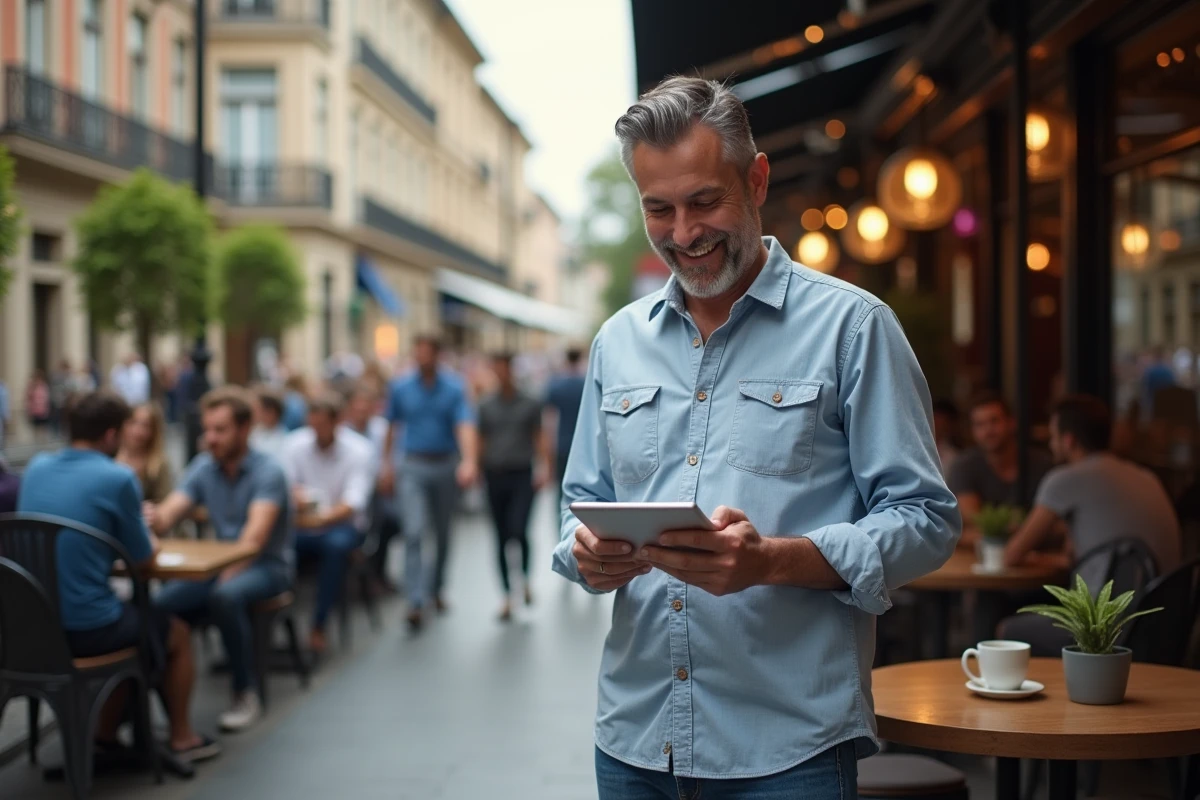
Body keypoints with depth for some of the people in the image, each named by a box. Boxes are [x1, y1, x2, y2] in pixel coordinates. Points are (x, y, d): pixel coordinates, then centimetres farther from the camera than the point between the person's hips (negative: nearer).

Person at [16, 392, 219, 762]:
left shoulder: (36, 467, 5)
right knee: (177, 633, 23)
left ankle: (105, 733, 35)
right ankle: (182, 738, 33)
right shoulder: (118, 478, -14)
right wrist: (148, 537, 18)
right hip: (87, 627, -6)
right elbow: (143, 557, -4)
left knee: (132, 616, 34)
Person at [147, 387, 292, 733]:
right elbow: (169, 513, -10)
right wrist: (153, 518, -34)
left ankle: (245, 695, -20)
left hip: (268, 566, -5)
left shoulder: (267, 471, -14)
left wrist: (228, 575, -40)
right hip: (221, 562, 5)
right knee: (162, 604, -22)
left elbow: (255, 536, -27)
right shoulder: (203, 467, 3)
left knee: (226, 597, -36)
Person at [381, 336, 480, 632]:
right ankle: (415, 601, -16)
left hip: (445, 466, 1)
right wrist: (386, 462, 8)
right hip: (413, 468, 0)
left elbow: (465, 425, -18)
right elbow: (390, 426, 11)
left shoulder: (454, 388, -6)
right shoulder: (400, 388, 0)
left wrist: (469, 461, -33)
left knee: (442, 532, 14)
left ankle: (436, 588, 34)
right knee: (414, 532, -13)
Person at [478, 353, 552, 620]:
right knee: (502, 538, 5)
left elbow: (540, 438, 3)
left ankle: (525, 577, 13)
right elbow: (482, 441, 9)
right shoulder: (486, 406, 7)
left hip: (522, 477, -2)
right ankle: (508, 595, 12)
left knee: (519, 530, -15)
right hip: (495, 476, 2)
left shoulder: (530, 405, 3)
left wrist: (544, 467, -10)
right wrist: (479, 471, 0)